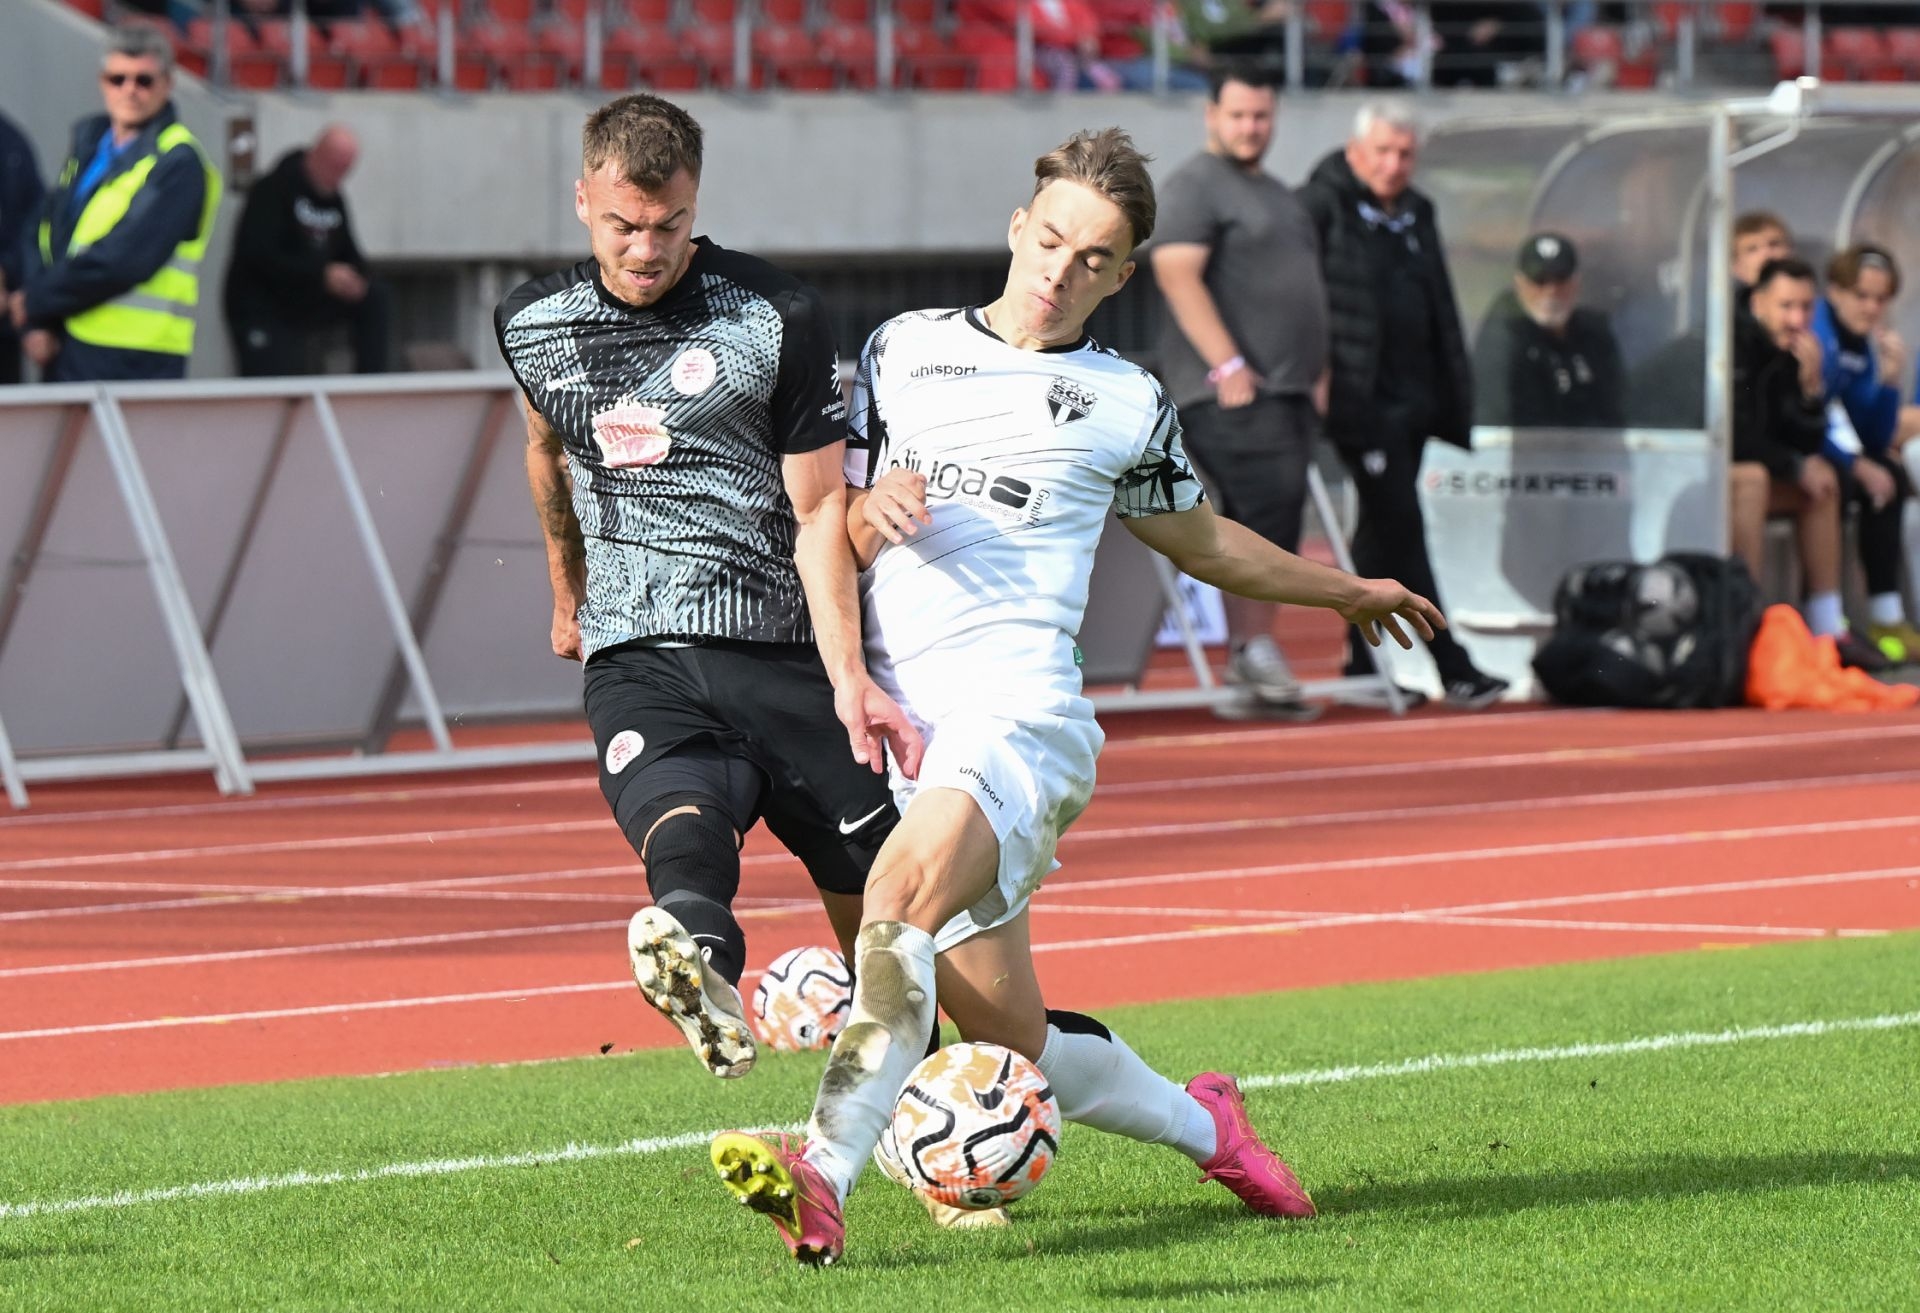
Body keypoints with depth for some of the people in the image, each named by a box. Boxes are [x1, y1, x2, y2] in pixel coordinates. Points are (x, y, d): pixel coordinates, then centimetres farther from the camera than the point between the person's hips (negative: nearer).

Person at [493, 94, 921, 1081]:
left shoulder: (778, 322, -3)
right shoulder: (533, 325, 8)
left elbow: (820, 508, -5)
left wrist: (848, 676, -18)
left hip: (783, 652, 0)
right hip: (637, 660, 0)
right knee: (683, 831, -33)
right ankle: (697, 955, -66)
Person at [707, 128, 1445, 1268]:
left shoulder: (1124, 404, 16)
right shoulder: (905, 349, 19)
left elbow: (1202, 542, 34)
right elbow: (831, 540, 20)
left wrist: (1347, 591, 43)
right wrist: (872, 514, -3)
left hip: (1019, 711, -3)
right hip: (898, 718, 3)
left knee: (902, 894, -34)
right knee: (1011, 1037, -1)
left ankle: (826, 1171, -44)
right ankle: (1202, 1123, 26)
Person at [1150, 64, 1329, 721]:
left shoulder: (1277, 195, 24)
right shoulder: (1194, 186, -5)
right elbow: (1177, 274, -16)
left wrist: (1318, 371, 19)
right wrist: (1227, 366, -23)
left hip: (1289, 390, 9)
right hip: (1231, 390, -9)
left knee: (1271, 523, 5)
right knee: (1268, 508, -17)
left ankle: (1244, 657, 6)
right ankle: (1255, 649, -18)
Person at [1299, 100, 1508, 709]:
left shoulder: (1416, 214, 16)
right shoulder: (1323, 207, -6)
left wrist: (1452, 394, 17)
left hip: (1414, 399, 8)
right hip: (1363, 400, -8)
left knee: (1382, 529, 13)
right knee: (1401, 526, -10)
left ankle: (1360, 662, 20)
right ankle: (1452, 667, -12)